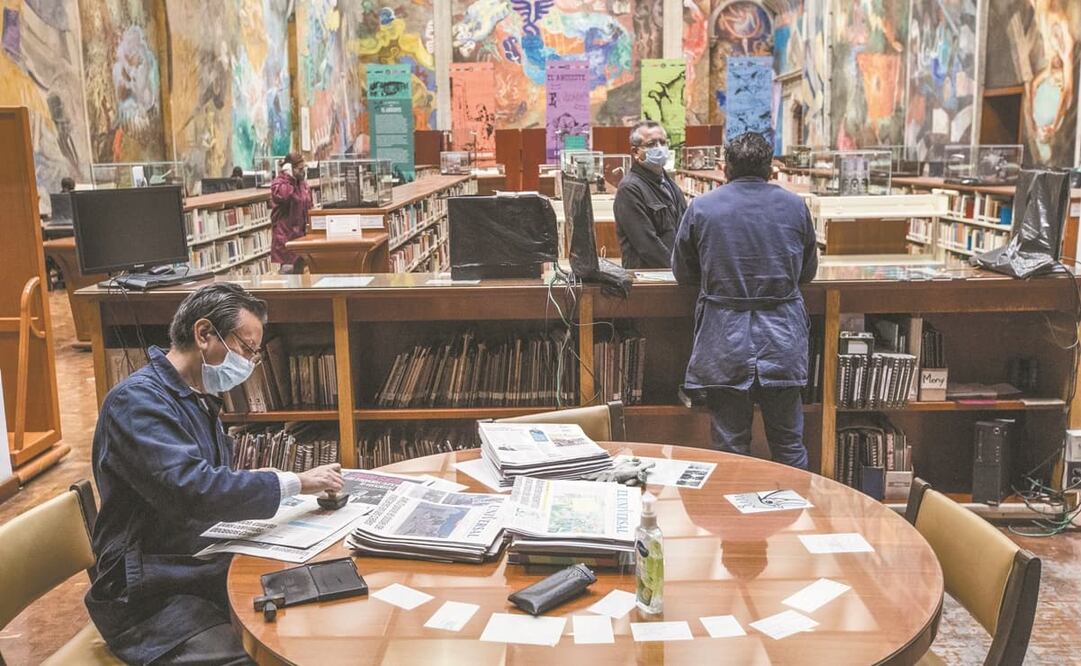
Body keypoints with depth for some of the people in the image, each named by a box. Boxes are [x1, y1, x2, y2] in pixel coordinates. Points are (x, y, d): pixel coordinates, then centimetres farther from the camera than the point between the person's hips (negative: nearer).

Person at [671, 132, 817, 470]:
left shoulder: (701, 207, -3)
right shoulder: (795, 206, 2)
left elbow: (682, 273, 6)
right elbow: (808, 271, 13)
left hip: (723, 340, -1)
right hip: (782, 340, 2)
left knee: (730, 445, 7)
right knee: (789, 444, 12)